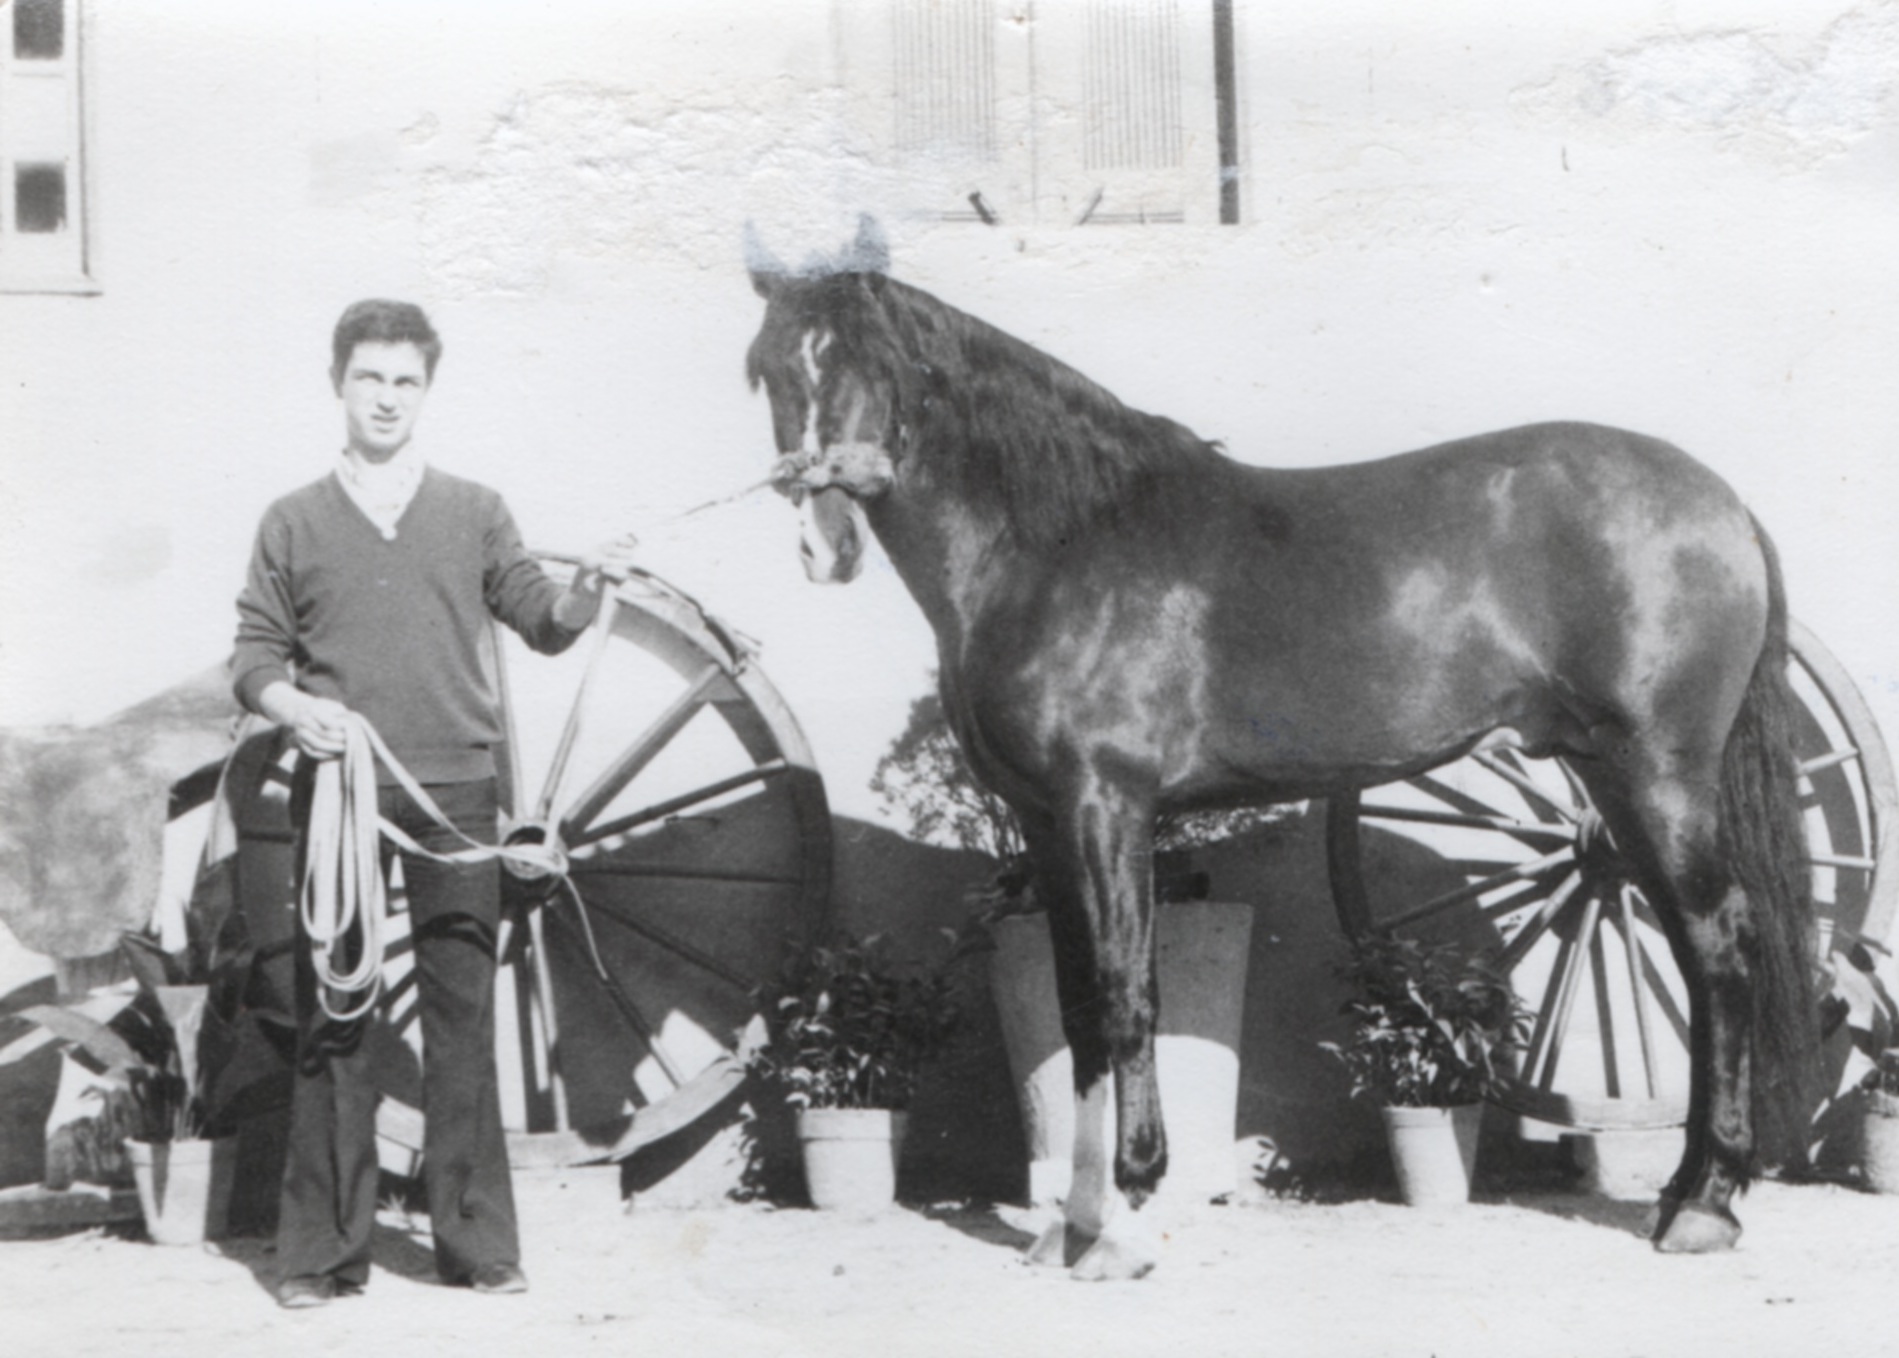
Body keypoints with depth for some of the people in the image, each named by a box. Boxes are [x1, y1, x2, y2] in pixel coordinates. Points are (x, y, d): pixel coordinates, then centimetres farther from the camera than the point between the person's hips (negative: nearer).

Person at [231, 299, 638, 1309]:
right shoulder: (294, 522, 10)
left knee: (461, 1014, 1)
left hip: (455, 789, 1)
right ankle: (322, 1249, 6)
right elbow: (252, 656, 9)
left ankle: (477, 1242, 7)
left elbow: (539, 621, 10)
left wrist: (587, 591, -11)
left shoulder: (473, 512, 12)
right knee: (330, 1017, 0)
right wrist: (291, 707, -11)